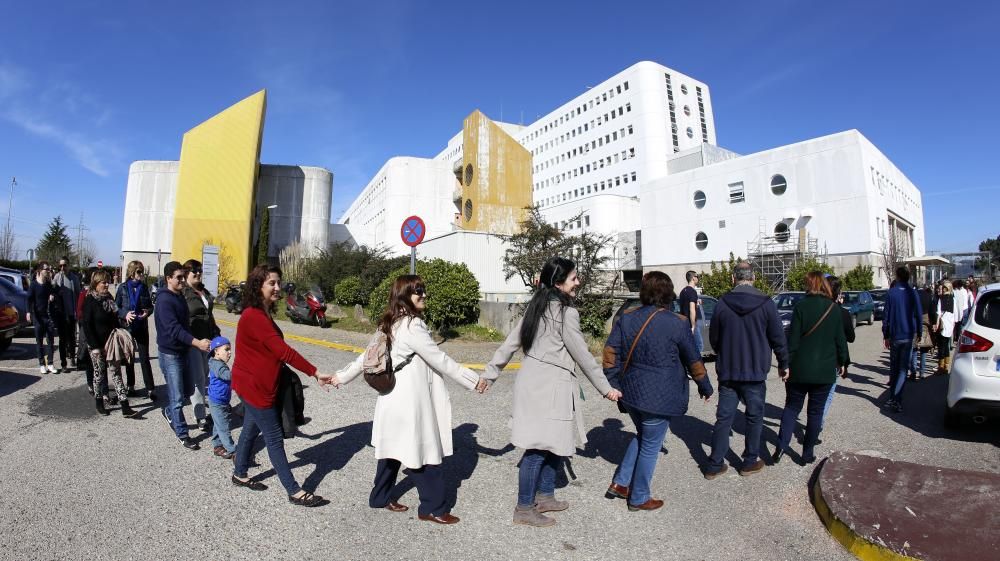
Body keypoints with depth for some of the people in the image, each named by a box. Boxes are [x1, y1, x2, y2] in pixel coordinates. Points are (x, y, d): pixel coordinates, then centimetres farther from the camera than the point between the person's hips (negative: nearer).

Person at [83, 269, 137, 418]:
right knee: (99, 373, 7)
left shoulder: (109, 298, 8)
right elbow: (87, 325, -12)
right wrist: (94, 346, -17)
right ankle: (99, 403, 25)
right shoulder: (90, 301, -9)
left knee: (116, 372, 1)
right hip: (97, 345, -5)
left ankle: (124, 406, -2)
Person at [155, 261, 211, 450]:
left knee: (188, 389, 18)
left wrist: (199, 341, 20)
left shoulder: (180, 296, 9)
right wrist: (197, 342, -39)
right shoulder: (164, 300, -19)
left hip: (182, 351, 8)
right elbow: (174, 328, -29)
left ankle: (169, 411, 43)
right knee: (177, 397, 0)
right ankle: (182, 434, 12)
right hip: (169, 353, -8)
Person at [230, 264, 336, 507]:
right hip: (254, 386, -10)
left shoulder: (261, 314, 7)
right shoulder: (254, 317, -25)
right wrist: (315, 373, -26)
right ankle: (294, 491, 7)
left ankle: (239, 475, 42)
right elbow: (283, 351, -28)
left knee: (251, 429, 23)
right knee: (274, 438, -2)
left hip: (257, 385, 10)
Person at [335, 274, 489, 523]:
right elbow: (439, 360, -19)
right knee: (427, 453, 3)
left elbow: (368, 355, 13)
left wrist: (342, 376, 26)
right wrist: (473, 379, -13)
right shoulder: (412, 326, -21)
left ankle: (380, 497, 37)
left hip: (394, 397, 10)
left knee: (394, 448, 22)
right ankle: (434, 508, 16)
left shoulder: (390, 325, 8)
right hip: (410, 399, -10)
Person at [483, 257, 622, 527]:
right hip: (549, 386, -9)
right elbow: (583, 356, -10)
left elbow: (511, 342, 10)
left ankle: (545, 496, 32)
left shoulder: (537, 306, 9)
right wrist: (606, 388, 1)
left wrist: (490, 373, 15)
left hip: (532, 381, 9)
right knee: (539, 448, 2)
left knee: (553, 443, 19)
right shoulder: (567, 313, -14)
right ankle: (524, 509, 14)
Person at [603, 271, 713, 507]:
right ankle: (639, 498, 24)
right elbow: (693, 360, -2)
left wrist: (613, 383, 4)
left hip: (631, 392, 5)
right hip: (659, 398, -5)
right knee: (650, 446, 10)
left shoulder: (626, 318, 0)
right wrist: (704, 386, 13)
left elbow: (611, 352, -2)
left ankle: (620, 483, 26)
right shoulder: (677, 324, -11)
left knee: (642, 437, 25)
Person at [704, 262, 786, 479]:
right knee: (754, 417, 15)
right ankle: (750, 462, 26)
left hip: (727, 372, 1)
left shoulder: (722, 303, -6)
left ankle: (714, 465, 12)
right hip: (755, 372, -1)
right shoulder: (766, 303, -9)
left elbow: (713, 338, 3)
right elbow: (778, 338, -2)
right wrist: (783, 364, 13)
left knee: (723, 417, 8)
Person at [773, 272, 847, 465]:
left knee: (792, 407, 11)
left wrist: (786, 364, -7)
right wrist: (841, 362, 19)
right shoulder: (834, 309, 0)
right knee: (816, 411, 11)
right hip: (825, 370, 2)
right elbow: (840, 340, 6)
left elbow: (793, 339, -11)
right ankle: (808, 453, 16)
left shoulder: (801, 307, -10)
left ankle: (781, 446, -2)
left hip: (800, 369, -2)